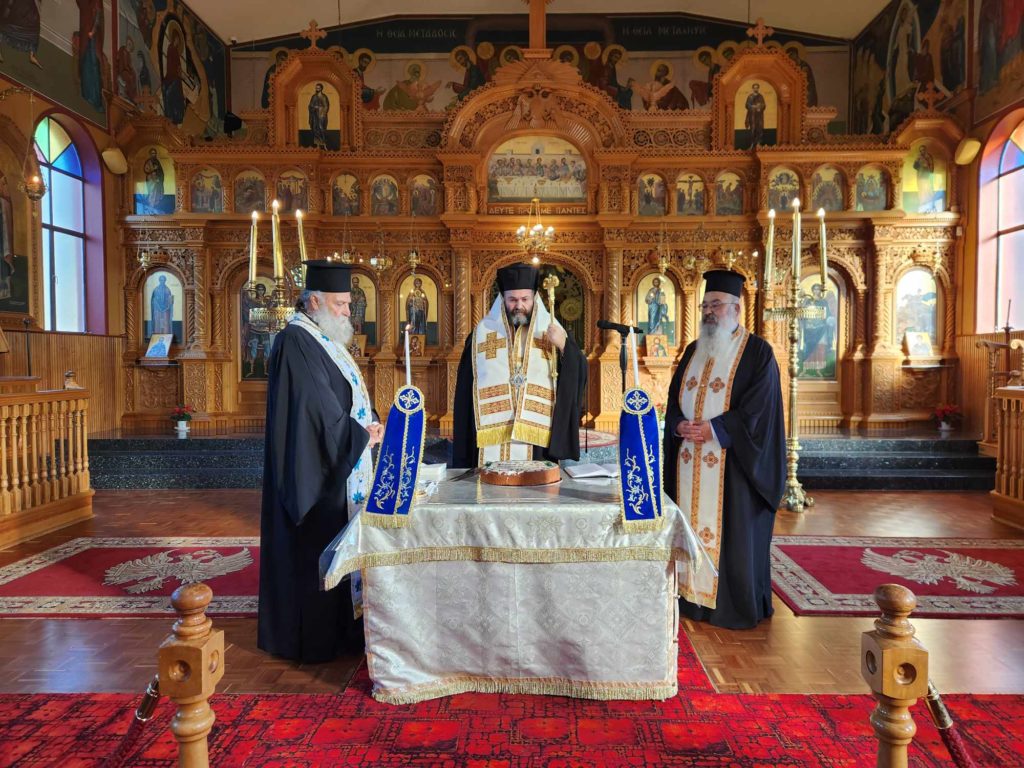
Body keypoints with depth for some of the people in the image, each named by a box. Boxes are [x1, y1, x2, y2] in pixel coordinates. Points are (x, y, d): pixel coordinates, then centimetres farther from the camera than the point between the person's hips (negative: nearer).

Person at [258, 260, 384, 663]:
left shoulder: (326, 339, 14)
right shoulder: (296, 342, -17)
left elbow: (346, 396, 17)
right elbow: (318, 407, -24)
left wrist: (369, 423, 1)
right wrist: (362, 436, -15)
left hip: (336, 462, 10)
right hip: (314, 468, -10)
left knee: (331, 547, 16)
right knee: (312, 550, 1)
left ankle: (334, 627, 29)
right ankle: (311, 638, 15)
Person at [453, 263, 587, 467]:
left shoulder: (551, 331, 8)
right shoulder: (482, 333, 7)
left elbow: (578, 375, 2)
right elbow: (466, 391, 6)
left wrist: (564, 346, -15)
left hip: (537, 437, 0)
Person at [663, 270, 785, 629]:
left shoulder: (757, 352, -5)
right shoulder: (693, 351, 14)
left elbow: (757, 410, -13)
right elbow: (674, 398, 13)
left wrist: (712, 428, -18)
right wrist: (680, 425, -7)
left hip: (733, 463, -6)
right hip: (690, 461, 6)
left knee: (733, 534, 1)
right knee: (692, 526, 10)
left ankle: (737, 608, 16)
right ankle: (693, 597, 23)